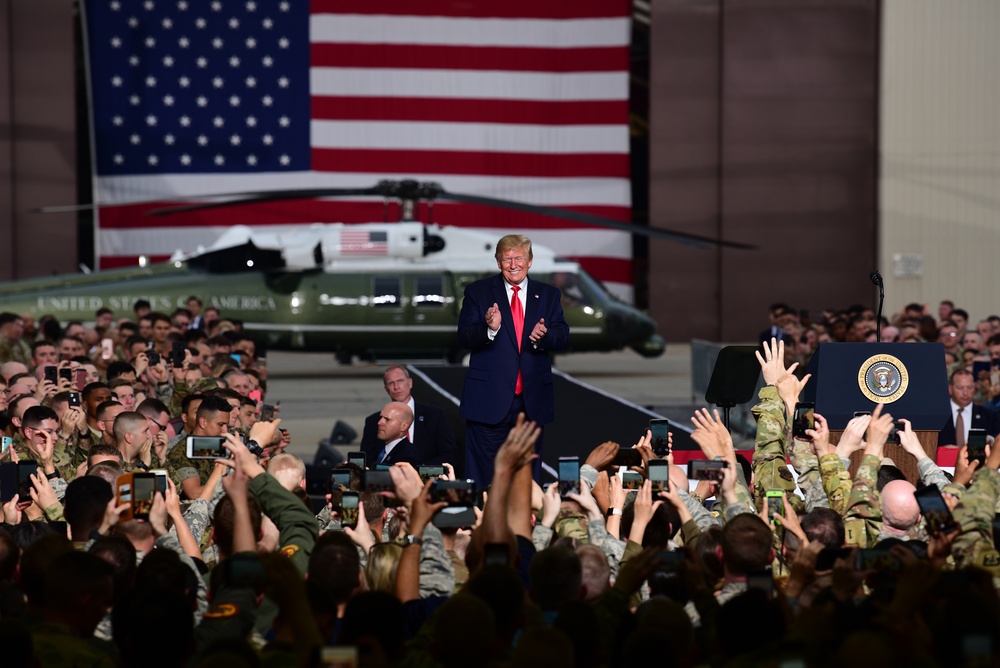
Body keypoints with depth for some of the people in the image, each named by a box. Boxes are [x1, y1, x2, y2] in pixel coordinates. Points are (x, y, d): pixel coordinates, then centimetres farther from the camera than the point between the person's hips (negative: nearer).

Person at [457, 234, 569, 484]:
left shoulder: (548, 295, 10)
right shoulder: (478, 292, 3)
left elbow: (563, 335, 2)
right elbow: (464, 338, -5)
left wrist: (543, 336, -21)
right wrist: (489, 328, -25)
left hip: (533, 400, 3)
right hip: (489, 398, -3)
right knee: (483, 475, -3)